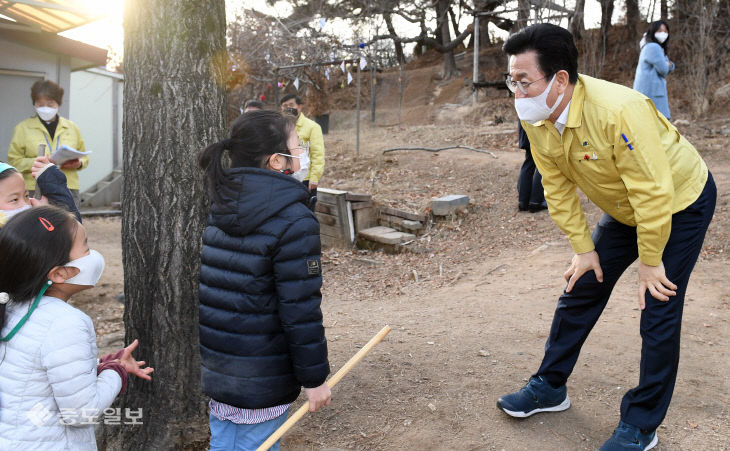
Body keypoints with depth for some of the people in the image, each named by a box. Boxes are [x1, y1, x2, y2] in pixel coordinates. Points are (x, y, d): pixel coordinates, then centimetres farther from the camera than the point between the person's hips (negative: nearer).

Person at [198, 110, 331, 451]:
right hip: (262, 379, -7)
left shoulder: (222, 209, 3)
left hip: (217, 365, 7)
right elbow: (300, 310, -21)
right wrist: (314, 377, -10)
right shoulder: (294, 221, -21)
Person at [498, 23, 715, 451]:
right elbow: (559, 190, -4)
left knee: (659, 311, -7)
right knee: (581, 290, 7)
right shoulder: (536, 121, -16)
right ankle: (550, 388, 23)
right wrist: (584, 249, -3)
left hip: (680, 203, -6)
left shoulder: (619, 111, -38)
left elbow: (653, 192, -31)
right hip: (625, 209, 7)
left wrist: (650, 261, -21)